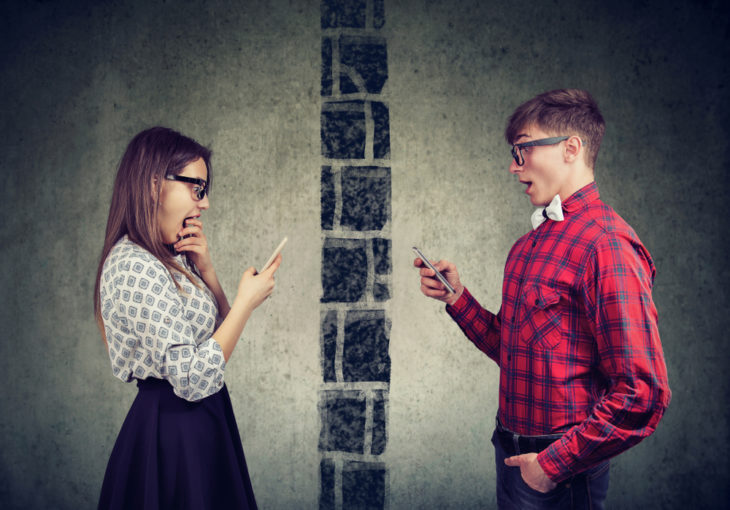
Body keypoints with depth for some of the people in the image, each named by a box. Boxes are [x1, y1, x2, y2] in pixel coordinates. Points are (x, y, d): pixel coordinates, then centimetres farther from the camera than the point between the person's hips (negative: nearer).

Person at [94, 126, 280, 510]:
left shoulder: (170, 259, 7)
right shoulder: (134, 267, -22)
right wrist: (246, 302, -18)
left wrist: (205, 269, -2)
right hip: (173, 433, -9)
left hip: (200, 423, 9)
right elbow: (193, 378, -27)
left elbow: (213, 329, 13)